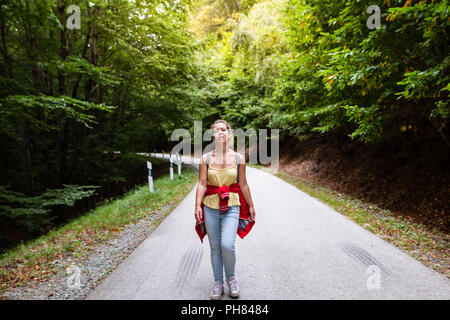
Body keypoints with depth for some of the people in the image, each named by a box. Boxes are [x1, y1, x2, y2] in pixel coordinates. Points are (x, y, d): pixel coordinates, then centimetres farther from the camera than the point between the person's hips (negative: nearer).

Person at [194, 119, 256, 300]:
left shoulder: (238, 158, 0)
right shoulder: (205, 159, -1)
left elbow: (243, 184, 7)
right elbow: (202, 184, -4)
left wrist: (251, 206, 12)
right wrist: (198, 205, -15)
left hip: (232, 207, -1)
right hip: (211, 207, 1)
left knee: (227, 245, -14)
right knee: (215, 248, 10)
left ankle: (231, 277, 16)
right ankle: (218, 283, 30)